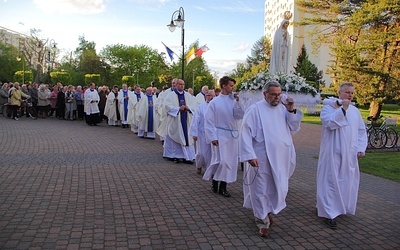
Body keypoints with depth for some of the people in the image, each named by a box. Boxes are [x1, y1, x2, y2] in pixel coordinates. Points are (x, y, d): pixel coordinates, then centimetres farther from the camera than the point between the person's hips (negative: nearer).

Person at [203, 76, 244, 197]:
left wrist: (237, 103, -11)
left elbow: (240, 116, -1)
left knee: (231, 161, 7)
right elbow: (209, 121, -5)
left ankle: (223, 186, 19)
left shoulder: (234, 101, 7)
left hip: (233, 135, 5)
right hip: (220, 135, -5)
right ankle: (215, 181, 15)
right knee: (222, 160, -11)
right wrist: (213, 137, -11)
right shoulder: (214, 102, -4)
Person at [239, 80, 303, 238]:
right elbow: (246, 133, -11)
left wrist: (292, 111, -5)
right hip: (261, 158, -5)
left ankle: (267, 212, 40)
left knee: (279, 189, 16)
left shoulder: (283, 108, 7)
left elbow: (294, 129, 8)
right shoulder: (255, 109, -9)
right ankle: (263, 222, 20)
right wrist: (250, 155, -18)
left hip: (281, 158, 6)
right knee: (261, 190, 4)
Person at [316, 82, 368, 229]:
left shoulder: (355, 111, 12)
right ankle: (330, 213, 2)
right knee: (331, 181, -4)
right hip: (332, 153, -6)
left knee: (348, 181, 14)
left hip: (349, 154, 6)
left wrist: (361, 148, 4)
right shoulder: (328, 107, -5)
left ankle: (342, 206, 32)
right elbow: (329, 123, -23)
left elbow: (361, 131, 14)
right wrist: (343, 109, -27)